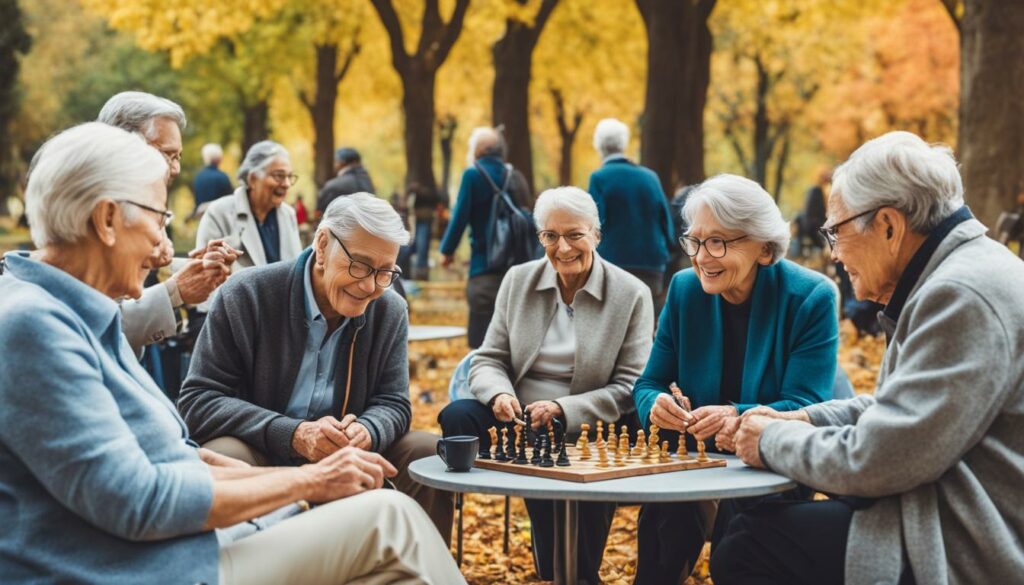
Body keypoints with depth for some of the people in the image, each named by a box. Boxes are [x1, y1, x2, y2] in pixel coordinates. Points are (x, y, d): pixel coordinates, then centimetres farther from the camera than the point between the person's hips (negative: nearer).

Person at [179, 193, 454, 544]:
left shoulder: (391, 313, 1)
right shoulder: (246, 295, -12)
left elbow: (392, 405, 3)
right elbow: (197, 401, -15)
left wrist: (367, 432, -24)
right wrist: (293, 435, -29)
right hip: (259, 456, -4)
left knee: (429, 453, -14)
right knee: (225, 457, -34)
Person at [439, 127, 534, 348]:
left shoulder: (473, 175, -5)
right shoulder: (514, 176, 11)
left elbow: (460, 216, -7)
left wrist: (447, 250, 5)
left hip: (485, 267, -6)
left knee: (481, 339, -5)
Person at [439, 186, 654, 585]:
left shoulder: (631, 294, 0)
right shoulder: (518, 280, 10)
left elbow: (629, 388, -3)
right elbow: (488, 359, 9)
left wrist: (562, 410, -18)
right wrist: (499, 394, -16)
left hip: (586, 431, -3)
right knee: (457, 416, -27)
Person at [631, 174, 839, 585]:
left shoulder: (811, 297, -12)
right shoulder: (685, 289, 0)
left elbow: (807, 407, -17)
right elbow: (650, 383, 2)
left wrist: (740, 416, -36)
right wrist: (656, 405, -24)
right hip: (703, 458, 3)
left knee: (737, 517, -32)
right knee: (665, 510, -27)